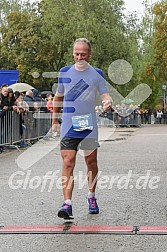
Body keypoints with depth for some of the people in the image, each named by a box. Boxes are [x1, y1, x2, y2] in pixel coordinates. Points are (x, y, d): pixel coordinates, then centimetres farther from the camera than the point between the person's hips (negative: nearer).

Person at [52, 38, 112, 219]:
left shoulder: (97, 74, 3)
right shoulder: (64, 72, 8)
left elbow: (105, 95, -1)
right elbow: (58, 97, 18)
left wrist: (107, 102, -25)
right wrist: (54, 120, 19)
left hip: (89, 126, 0)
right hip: (68, 126, 0)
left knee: (91, 162, 8)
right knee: (68, 163, -11)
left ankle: (92, 197, 29)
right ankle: (67, 204, -15)